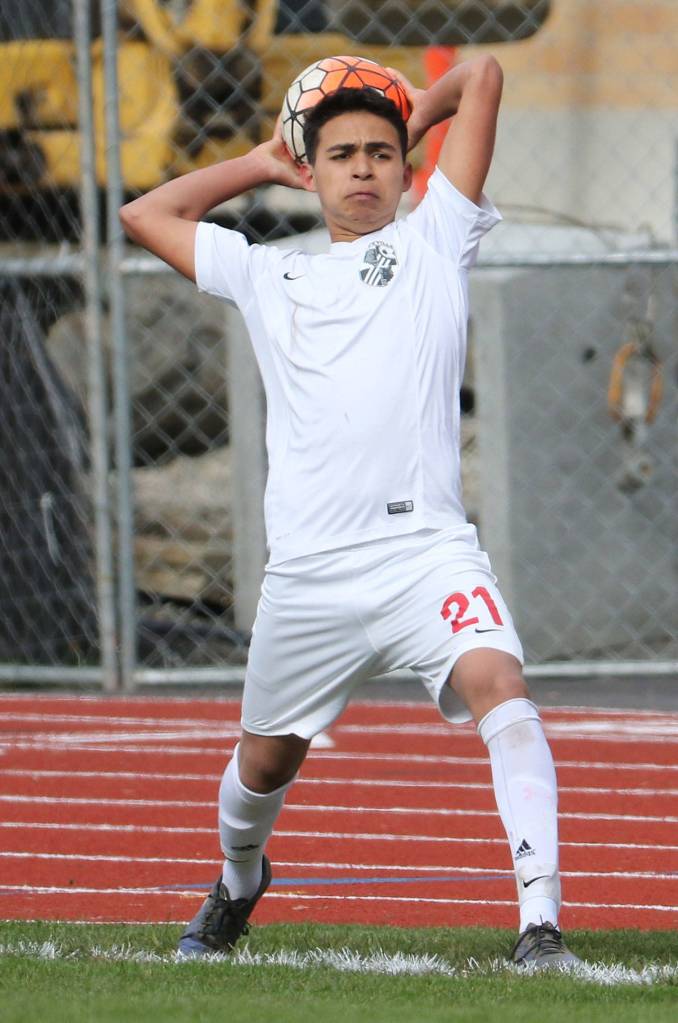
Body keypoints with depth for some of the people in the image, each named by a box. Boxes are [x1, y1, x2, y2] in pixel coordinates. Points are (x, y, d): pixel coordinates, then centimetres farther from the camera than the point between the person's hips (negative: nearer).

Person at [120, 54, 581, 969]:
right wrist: (260, 164, 32)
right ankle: (239, 881, 48)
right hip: (309, 575, 3)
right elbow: (146, 215, 32)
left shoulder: (434, 242, 13)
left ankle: (541, 920, -33)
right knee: (265, 760, 16)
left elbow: (481, 75, 12)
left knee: (498, 685, -28)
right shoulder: (269, 277, 22)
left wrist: (411, 118, 30)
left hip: (425, 547, -3)